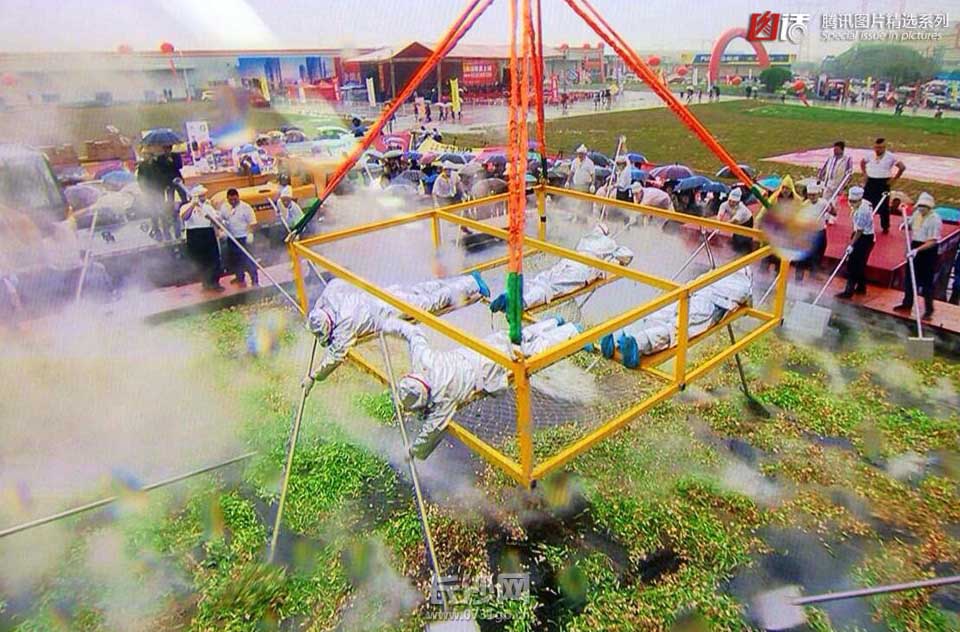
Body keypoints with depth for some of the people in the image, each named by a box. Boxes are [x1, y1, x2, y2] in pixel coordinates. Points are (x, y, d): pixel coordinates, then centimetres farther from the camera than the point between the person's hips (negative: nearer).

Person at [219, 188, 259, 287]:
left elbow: (252, 222, -12)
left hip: (243, 238, -6)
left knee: (247, 259, -9)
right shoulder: (224, 207, 6)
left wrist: (250, 234, -22)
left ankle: (255, 280, -2)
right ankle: (240, 277, 31)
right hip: (231, 238, 6)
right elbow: (220, 219, 13)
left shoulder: (246, 207, -11)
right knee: (234, 259, 15)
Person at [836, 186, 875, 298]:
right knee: (860, 263, 19)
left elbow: (859, 231, -24)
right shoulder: (865, 203, 3)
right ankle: (861, 287, 31)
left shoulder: (862, 211, -26)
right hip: (867, 236, 10)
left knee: (853, 264, -8)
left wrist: (852, 245, -21)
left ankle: (849, 291, -6)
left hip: (864, 239, -10)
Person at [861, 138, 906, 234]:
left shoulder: (890, 157, -8)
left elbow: (902, 167, -7)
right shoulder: (870, 155, 2)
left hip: (883, 183, -3)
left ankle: (885, 227, 19)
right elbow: (862, 163, 22)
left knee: (883, 206, 5)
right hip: (870, 182, 3)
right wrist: (865, 174, 13)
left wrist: (894, 179, -7)